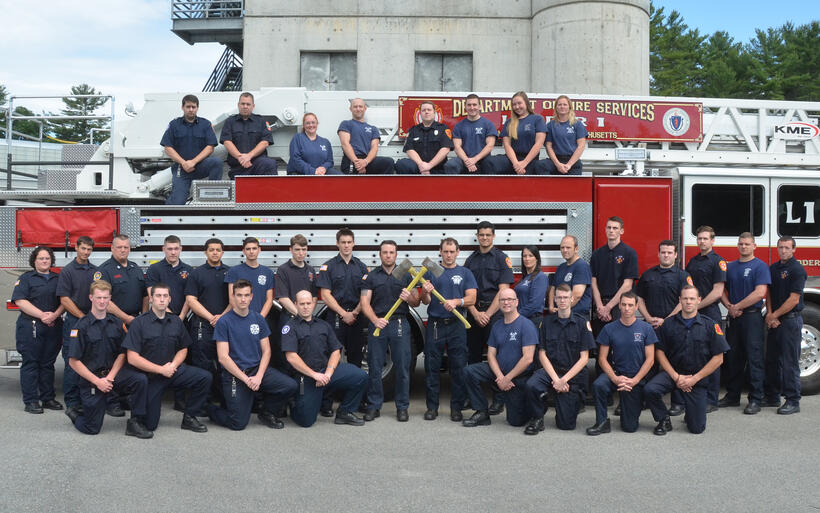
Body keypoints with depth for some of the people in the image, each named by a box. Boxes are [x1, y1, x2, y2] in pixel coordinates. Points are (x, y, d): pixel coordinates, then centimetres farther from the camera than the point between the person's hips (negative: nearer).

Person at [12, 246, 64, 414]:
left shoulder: (58, 279, 15)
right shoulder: (26, 278, 3)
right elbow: (20, 301, -9)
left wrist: (55, 315, -10)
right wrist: (42, 315, -16)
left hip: (54, 327, 4)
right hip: (31, 327, -4)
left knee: (48, 363, 9)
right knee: (30, 363, -2)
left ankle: (48, 398, 16)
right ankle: (30, 401, 1)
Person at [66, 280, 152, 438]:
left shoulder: (117, 323, 3)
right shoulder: (82, 326, -10)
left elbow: (122, 354, 6)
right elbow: (73, 361, -11)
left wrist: (110, 377, -10)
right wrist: (97, 381, -15)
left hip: (113, 373, 3)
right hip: (91, 378, -3)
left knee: (140, 380, -27)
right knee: (91, 429, -2)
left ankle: (136, 423, -13)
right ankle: (73, 414, 31)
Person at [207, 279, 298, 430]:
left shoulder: (258, 319, 6)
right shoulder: (224, 322, -7)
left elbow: (266, 351, 6)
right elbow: (223, 357, -11)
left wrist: (259, 376, -10)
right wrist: (246, 379, -15)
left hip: (258, 369, 4)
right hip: (235, 374, -4)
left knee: (290, 386, -19)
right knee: (239, 424, -10)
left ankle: (267, 413, 9)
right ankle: (211, 409, 21)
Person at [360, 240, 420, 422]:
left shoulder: (406, 275, 10)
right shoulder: (371, 276, 7)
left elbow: (416, 303, 9)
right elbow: (365, 303, -1)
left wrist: (409, 298, -14)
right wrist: (375, 320, -19)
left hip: (400, 325, 0)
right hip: (377, 324, 0)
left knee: (402, 367, 1)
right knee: (374, 367, 3)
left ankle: (402, 407, 11)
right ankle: (374, 406, 13)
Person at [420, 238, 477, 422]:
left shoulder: (465, 273, 9)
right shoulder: (431, 272, 9)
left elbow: (471, 299, 0)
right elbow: (425, 302, 3)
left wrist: (456, 301, -19)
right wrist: (426, 293, -20)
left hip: (456, 325, 0)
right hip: (435, 324, 0)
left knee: (458, 367, 0)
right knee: (432, 367, 2)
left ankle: (456, 408, 9)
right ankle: (432, 407, 11)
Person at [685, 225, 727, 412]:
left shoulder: (717, 261, -5)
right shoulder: (693, 261, 16)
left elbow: (717, 292, -12)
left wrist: (696, 306, -12)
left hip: (710, 314, -7)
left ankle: (711, 401, 1)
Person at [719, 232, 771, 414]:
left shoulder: (760, 266, -5)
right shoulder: (731, 267, 14)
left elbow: (760, 293, -15)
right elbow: (722, 290, 13)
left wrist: (738, 307, -12)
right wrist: (729, 306, -5)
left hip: (752, 317, -6)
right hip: (734, 318, 6)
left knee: (754, 358, -5)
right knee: (732, 357, 10)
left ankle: (755, 399, -1)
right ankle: (732, 395, 20)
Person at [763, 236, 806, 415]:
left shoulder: (797, 269, -10)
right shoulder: (773, 268, 13)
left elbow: (793, 299, -15)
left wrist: (774, 316, -11)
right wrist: (769, 314, -2)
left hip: (791, 320, -7)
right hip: (774, 321, 7)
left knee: (789, 362, -6)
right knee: (771, 359, 12)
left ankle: (793, 401, -1)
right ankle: (772, 396, 22)